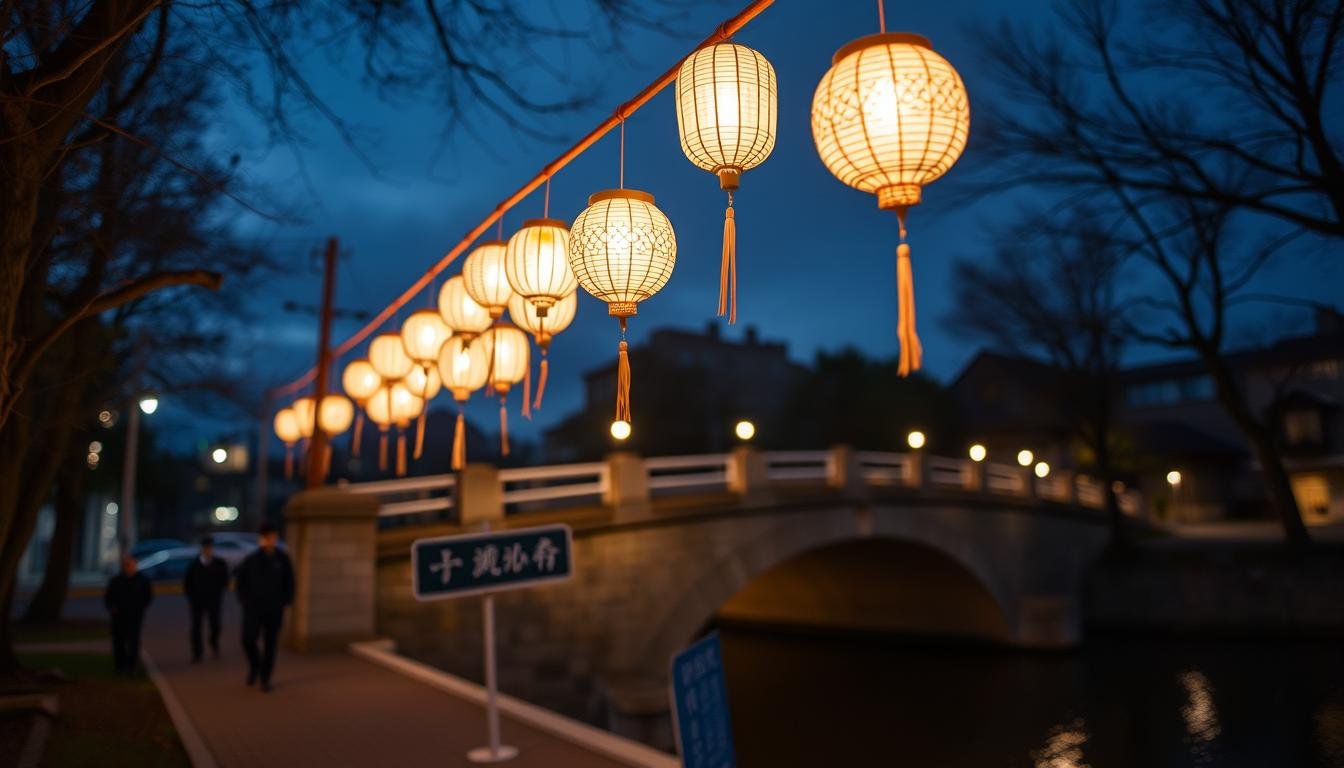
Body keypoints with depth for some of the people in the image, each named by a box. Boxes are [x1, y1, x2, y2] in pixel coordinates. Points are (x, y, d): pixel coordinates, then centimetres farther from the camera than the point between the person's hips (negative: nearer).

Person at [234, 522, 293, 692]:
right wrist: (244, 600, 0)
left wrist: (286, 601, -3)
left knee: (270, 644, 2)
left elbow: (289, 582, 4)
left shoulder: (282, 559, -3)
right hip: (254, 607, 0)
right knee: (248, 639, -8)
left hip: (275, 608, 0)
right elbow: (241, 579, 7)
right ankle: (254, 665, 21)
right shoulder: (252, 559, -2)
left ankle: (265, 678, 13)